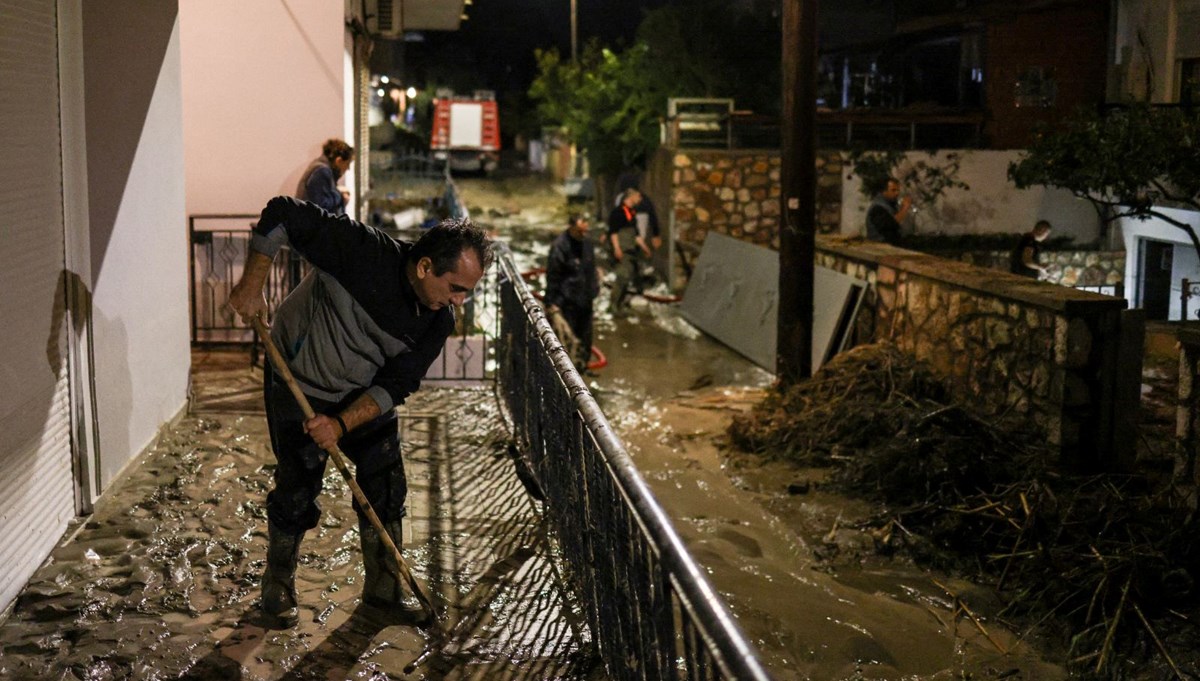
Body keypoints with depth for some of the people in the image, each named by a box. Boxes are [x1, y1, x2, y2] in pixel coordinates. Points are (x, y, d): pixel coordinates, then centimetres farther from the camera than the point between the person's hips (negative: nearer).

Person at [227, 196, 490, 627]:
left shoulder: (439, 320, -17)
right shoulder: (363, 252, -32)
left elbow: (395, 386, -14)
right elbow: (282, 214, -28)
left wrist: (342, 424, -26)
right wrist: (252, 284, -25)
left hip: (365, 396, 4)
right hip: (298, 385, -4)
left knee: (386, 488, 2)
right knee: (297, 491, 0)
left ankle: (384, 590, 20)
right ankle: (277, 584, 25)